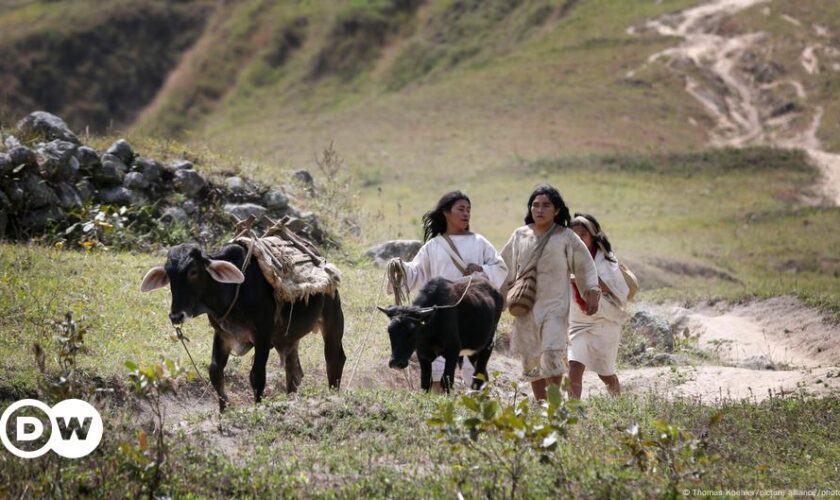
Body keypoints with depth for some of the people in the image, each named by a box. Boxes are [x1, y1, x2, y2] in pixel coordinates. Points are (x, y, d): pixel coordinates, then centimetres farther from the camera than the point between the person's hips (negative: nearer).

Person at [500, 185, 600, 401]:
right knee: (531, 359, 5)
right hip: (527, 308, 3)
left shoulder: (566, 237, -1)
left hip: (555, 306, -3)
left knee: (552, 353, -18)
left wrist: (592, 292, -1)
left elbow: (585, 266, 6)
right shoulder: (520, 236, 7)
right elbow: (505, 266, 16)